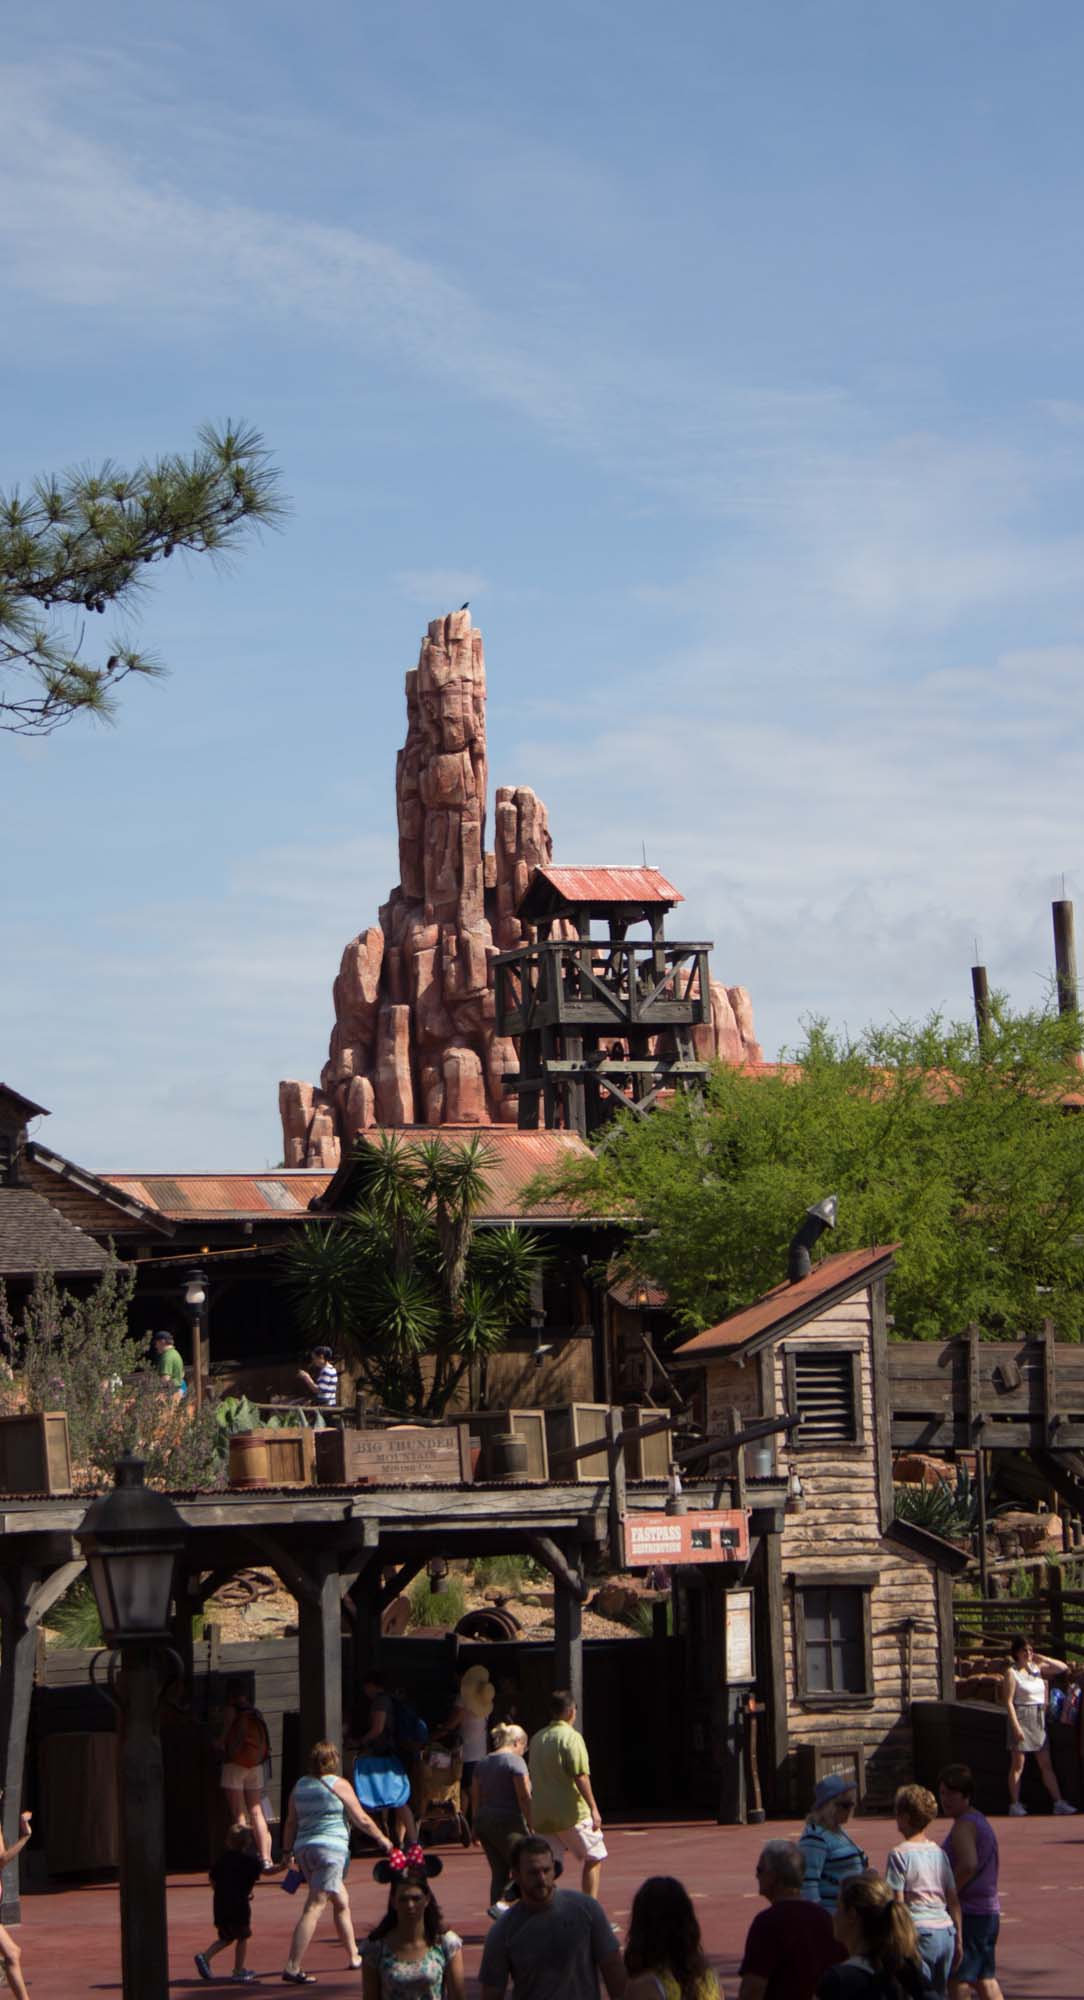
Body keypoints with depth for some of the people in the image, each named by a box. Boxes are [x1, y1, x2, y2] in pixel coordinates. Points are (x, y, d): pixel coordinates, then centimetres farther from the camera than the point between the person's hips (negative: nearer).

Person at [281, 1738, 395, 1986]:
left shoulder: (300, 1786, 13)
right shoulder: (337, 1784, -3)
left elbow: (291, 1823, 13)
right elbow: (362, 1819, 1)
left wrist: (288, 1852, 19)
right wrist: (382, 1839, 13)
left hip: (303, 1848, 7)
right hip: (330, 1848, -7)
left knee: (341, 1902, 22)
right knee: (314, 1908, -11)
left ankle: (353, 1957, 30)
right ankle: (292, 1968, -20)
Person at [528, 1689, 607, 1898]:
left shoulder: (537, 1739, 11)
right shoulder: (571, 1737, -11)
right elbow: (580, 1776, -18)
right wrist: (593, 1808, -16)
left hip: (541, 1816, 6)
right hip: (571, 1812, -6)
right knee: (594, 1859, 7)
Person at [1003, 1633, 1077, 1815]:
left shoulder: (1037, 1668, 9)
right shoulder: (1012, 1672, -7)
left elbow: (1063, 1667, 12)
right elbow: (1008, 1701, -12)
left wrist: (1042, 1658, 0)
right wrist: (1016, 1726, -18)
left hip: (1039, 1720, 6)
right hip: (1022, 1718, -6)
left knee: (1046, 1764, 7)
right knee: (1018, 1764, -1)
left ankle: (1058, 1802, 6)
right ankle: (1015, 1804, 3)